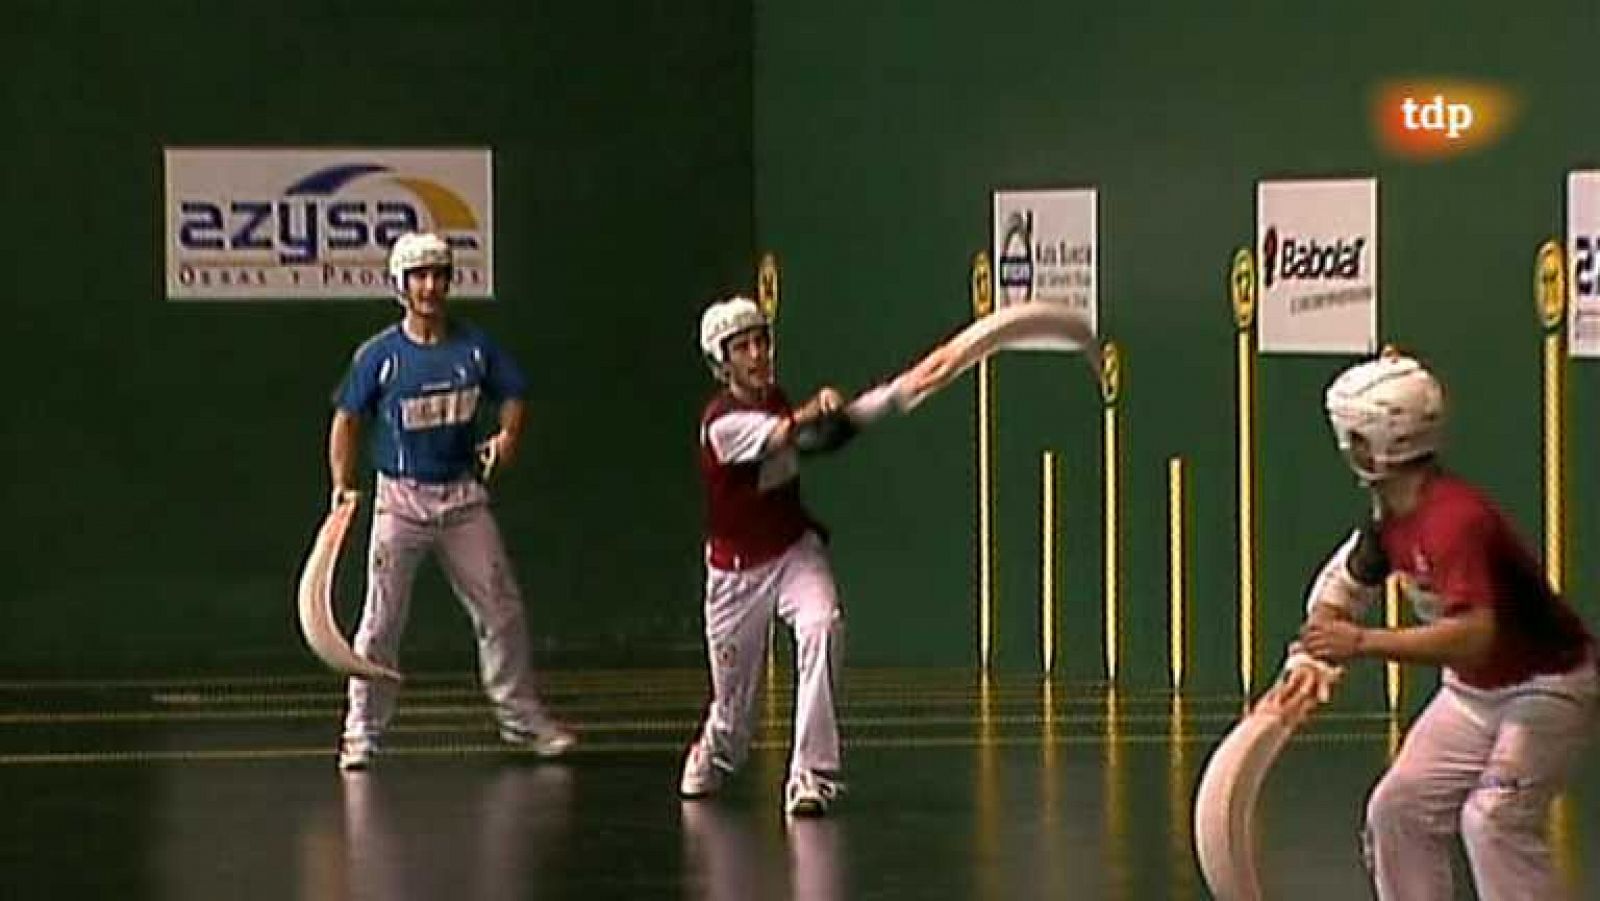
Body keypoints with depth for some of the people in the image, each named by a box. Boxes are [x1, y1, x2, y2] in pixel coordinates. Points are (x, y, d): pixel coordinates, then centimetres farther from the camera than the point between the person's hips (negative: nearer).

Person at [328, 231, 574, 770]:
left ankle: (520, 716, 21)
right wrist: (342, 483, -11)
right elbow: (347, 418, 0)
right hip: (401, 498, -3)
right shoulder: (380, 355, -5)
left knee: (501, 610, 6)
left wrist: (508, 435, -10)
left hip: (463, 497, 3)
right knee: (382, 621, -3)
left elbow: (512, 397, 12)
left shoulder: (475, 347, 2)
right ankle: (362, 730, 6)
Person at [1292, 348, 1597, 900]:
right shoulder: (1390, 516, -1)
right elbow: (1344, 584, 15)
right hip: (1474, 690, 10)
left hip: (1547, 684, -10)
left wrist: (1364, 643, -45)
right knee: (1398, 810, 9)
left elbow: (1474, 636, -43)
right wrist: (1314, 653, -5)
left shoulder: (1454, 519, -32)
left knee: (1494, 820, -24)